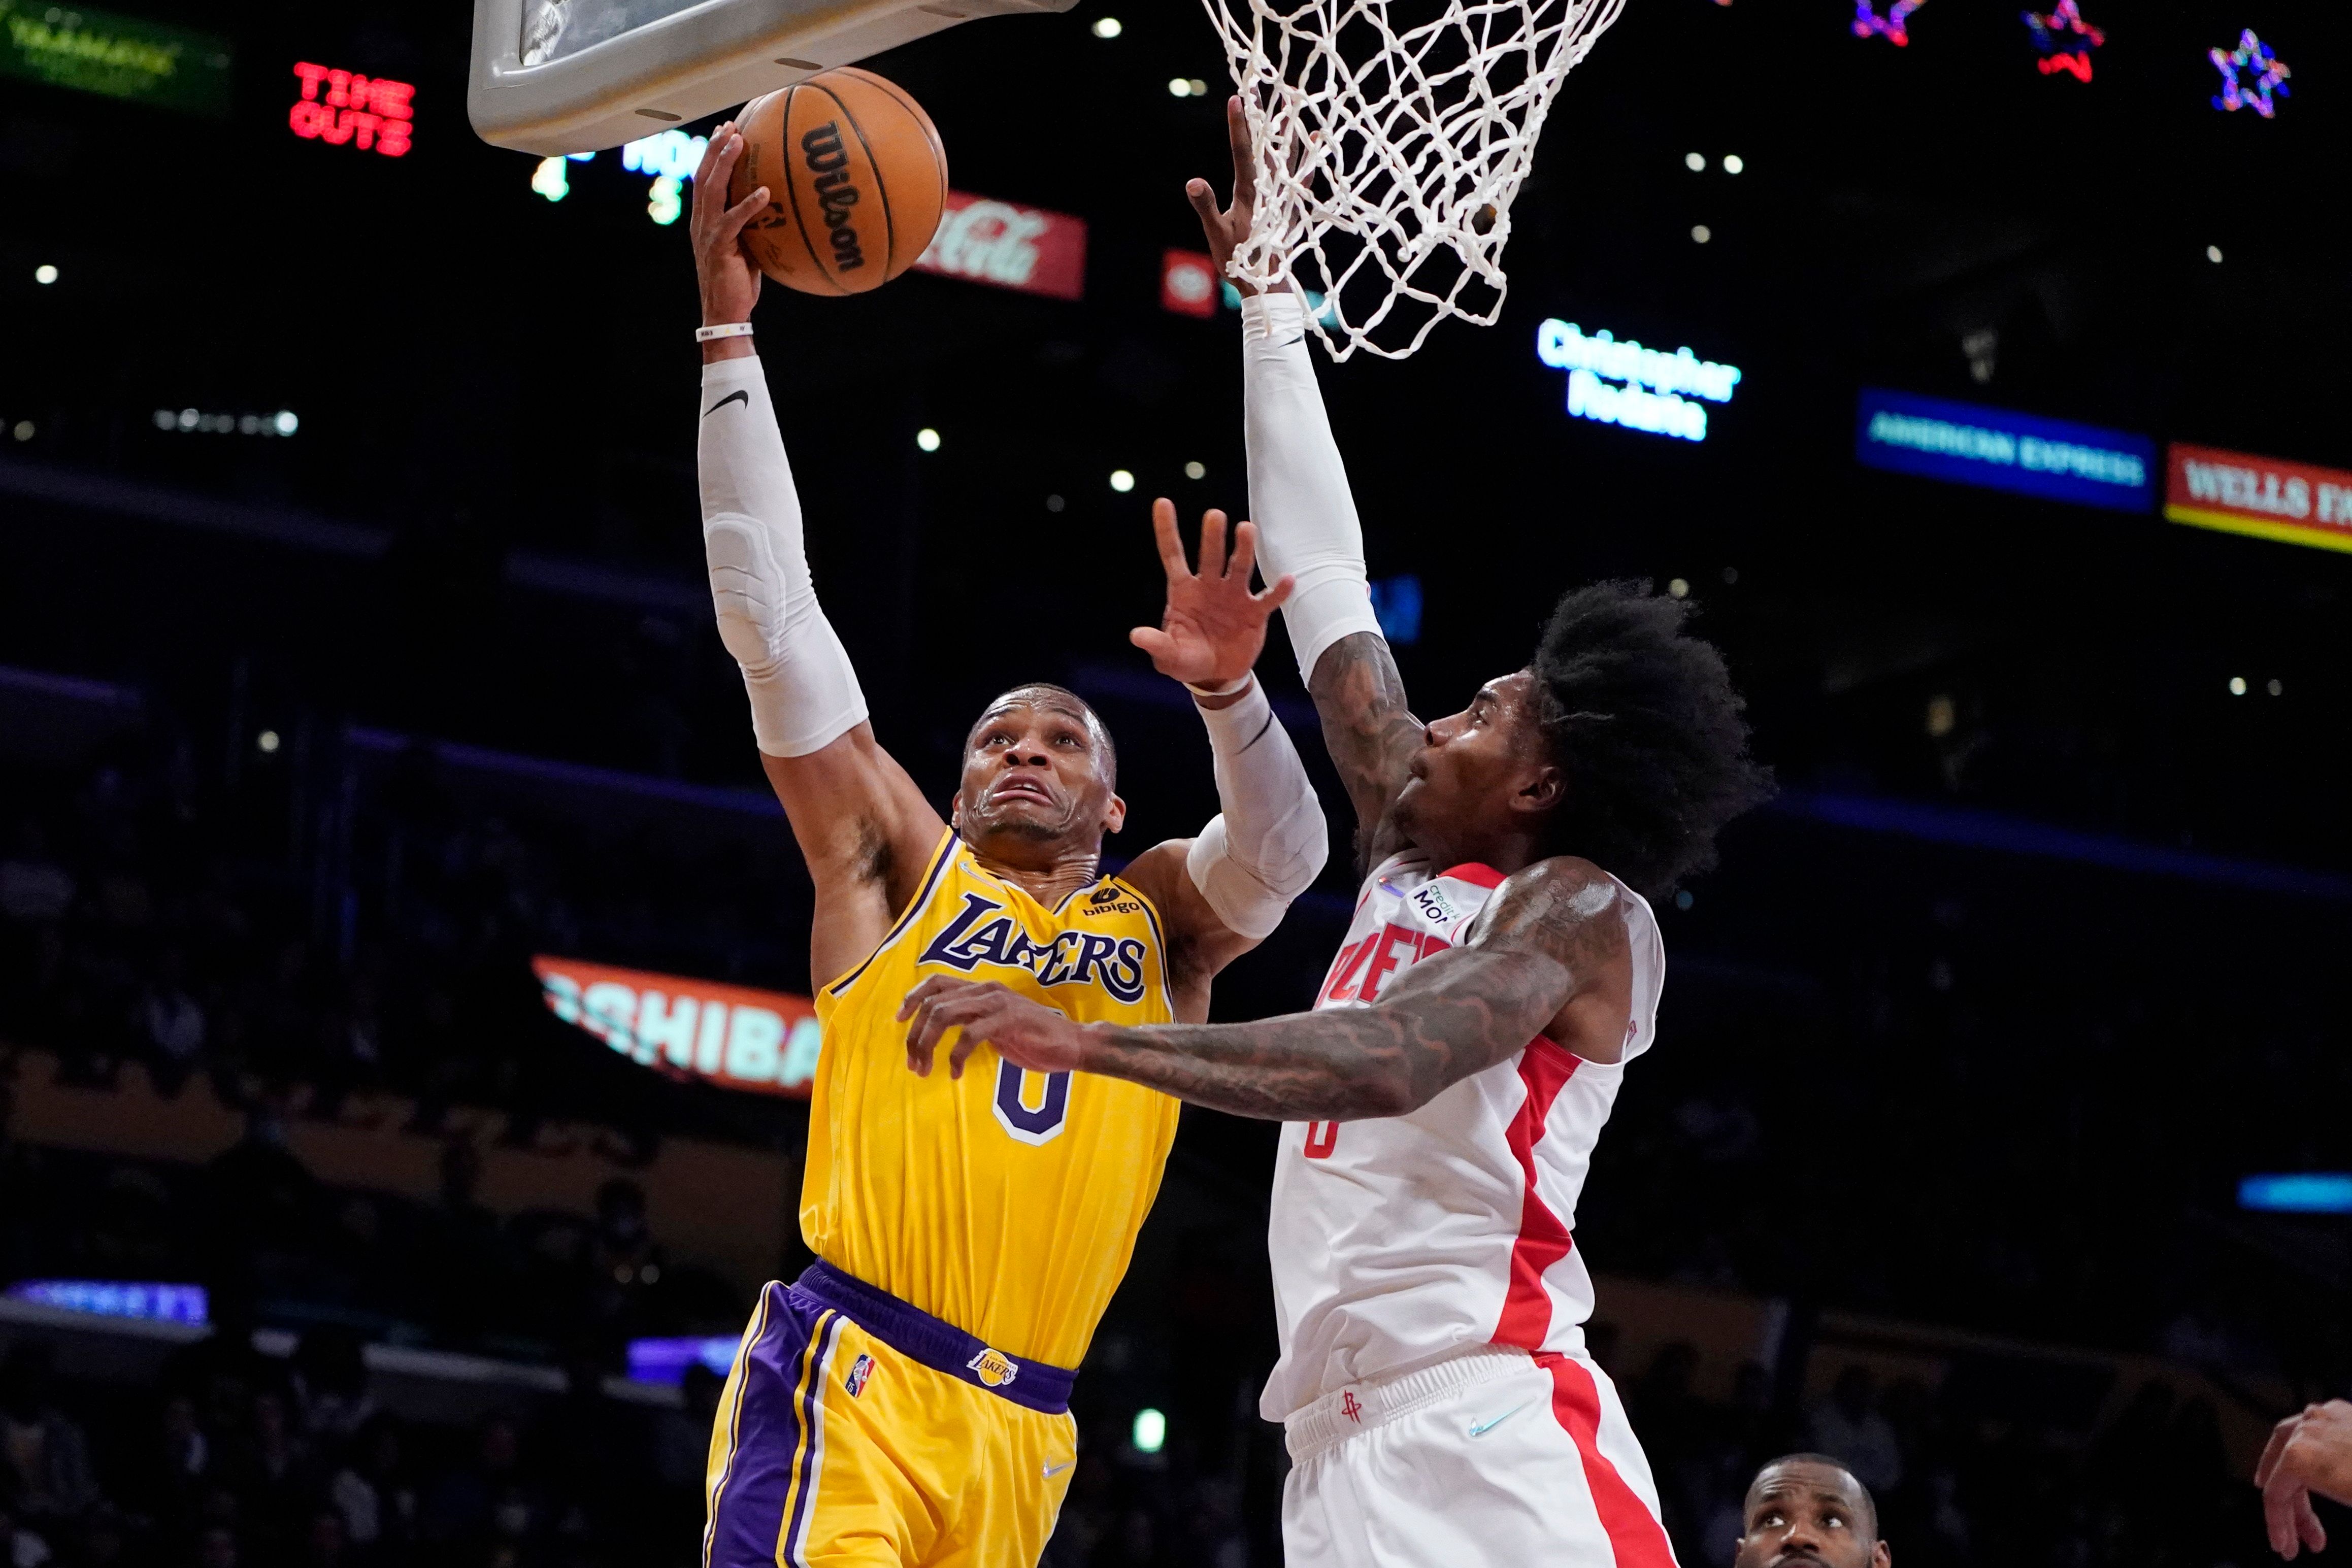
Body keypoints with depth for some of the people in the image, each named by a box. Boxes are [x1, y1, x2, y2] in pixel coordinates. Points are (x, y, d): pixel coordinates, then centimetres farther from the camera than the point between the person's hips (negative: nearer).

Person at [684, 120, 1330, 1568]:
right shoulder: (897, 862, 13)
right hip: (849, 1382, -4)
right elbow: (770, 615, 8)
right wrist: (730, 335, 3)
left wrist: (1228, 695, -19)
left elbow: (1284, 856, 0)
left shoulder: (1164, 918, 21)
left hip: (1023, 1433, 4)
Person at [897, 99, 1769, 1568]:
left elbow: (1386, 1063, -20)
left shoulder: (1584, 909, -1)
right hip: (1349, 1448, 8)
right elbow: (1326, 587, 26)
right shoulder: (1411, 859, 21)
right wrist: (1268, 304, 30)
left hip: (1496, 1436, -8)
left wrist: (1082, 1038, -25)